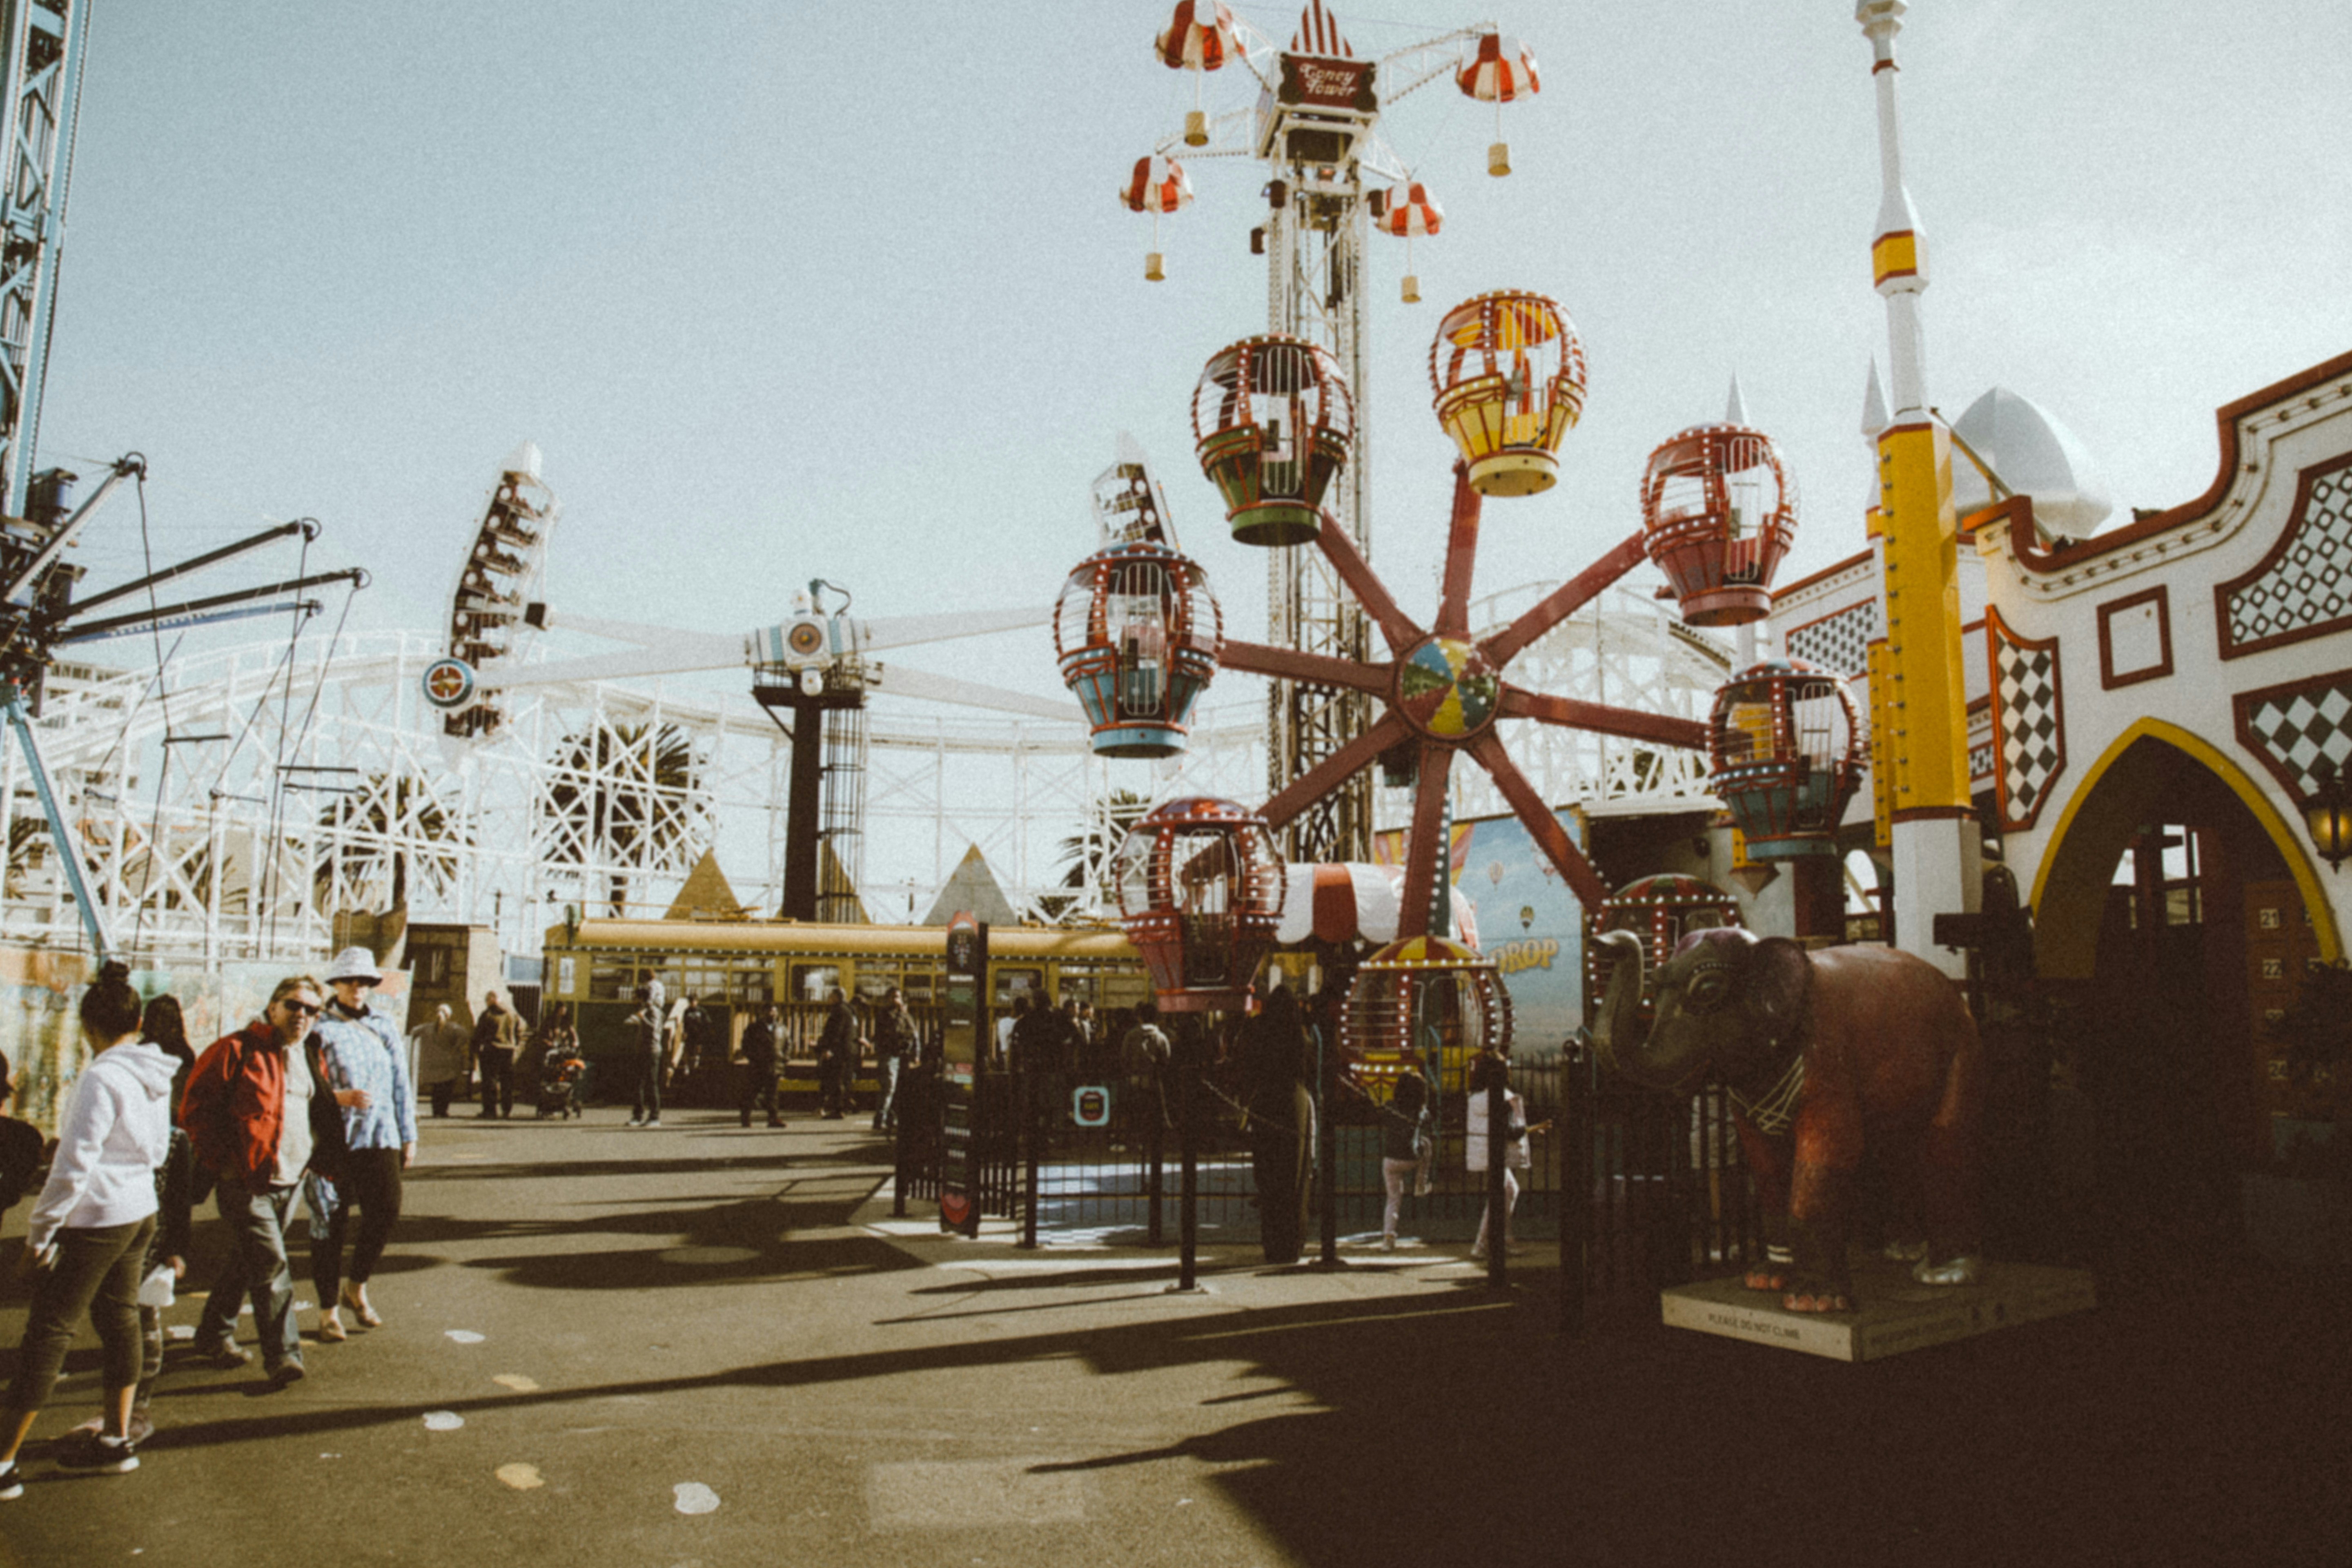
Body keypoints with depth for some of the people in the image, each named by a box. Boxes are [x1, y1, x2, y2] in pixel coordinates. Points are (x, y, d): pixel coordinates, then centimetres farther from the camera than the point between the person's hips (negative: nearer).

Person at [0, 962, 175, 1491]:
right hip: (141, 1211, 8)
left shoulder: (101, 1078, -20)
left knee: (49, 1330, 0)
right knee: (119, 1319, 16)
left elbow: (75, 1164, -19)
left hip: (95, 1220, -8)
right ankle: (116, 1440, 25)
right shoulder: (156, 1075, 4)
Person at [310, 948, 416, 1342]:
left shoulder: (383, 1028, 14)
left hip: (380, 1137, 4)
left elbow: (401, 1084, 16)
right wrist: (339, 1097, -19)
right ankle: (329, 1309, 17)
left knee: (386, 1213, -4)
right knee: (331, 1224, 3)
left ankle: (356, 1287, 21)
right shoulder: (320, 1028, 0)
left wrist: (409, 1136, 14)